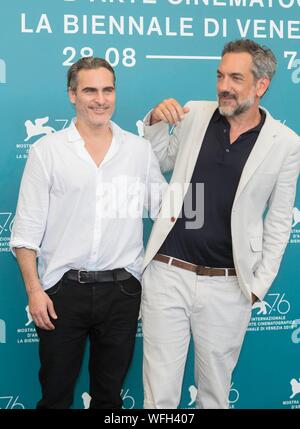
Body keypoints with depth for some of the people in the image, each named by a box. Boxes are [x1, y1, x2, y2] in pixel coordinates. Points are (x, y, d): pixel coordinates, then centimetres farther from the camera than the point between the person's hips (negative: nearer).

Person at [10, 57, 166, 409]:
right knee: (55, 394, 12)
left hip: (122, 289, 2)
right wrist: (34, 291, -7)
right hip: (63, 290, -1)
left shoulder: (140, 149, 4)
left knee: (109, 393, 17)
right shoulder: (47, 150, -1)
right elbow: (27, 229, -1)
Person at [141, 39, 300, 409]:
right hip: (168, 272, 1)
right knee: (159, 390, 8)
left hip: (227, 285, -1)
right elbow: (161, 163, 18)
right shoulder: (194, 115, 1)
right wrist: (155, 123, 0)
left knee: (215, 388, 16)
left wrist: (260, 283, 2)